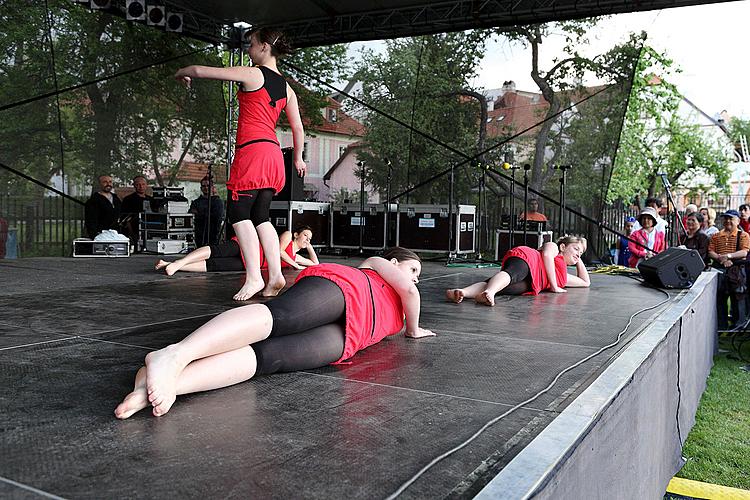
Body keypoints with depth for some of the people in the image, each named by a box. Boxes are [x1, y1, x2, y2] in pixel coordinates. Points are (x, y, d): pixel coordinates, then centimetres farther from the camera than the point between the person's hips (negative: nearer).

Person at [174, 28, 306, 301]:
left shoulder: (251, 74, -3)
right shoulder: (286, 88, 16)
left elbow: (199, 70, 1)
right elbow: (298, 128, 18)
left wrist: (181, 73, 22)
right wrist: (298, 158, 31)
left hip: (252, 150, -7)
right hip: (274, 153, 8)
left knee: (238, 213, -5)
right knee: (260, 217, 10)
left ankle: (253, 277, -13)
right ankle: (275, 276, 3)